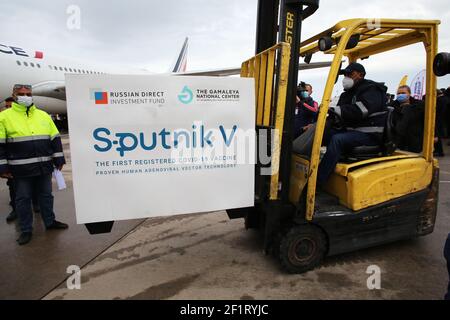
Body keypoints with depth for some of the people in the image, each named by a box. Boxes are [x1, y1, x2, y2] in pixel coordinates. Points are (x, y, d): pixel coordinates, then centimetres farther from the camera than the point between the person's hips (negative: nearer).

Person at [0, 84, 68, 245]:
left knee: (46, 195, 14)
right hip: (21, 169, -3)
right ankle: (26, 230, 19)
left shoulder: (43, 115, 9)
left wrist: (59, 159, 6)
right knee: (23, 199, 7)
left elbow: (55, 139, 11)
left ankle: (50, 221, 29)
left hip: (45, 166, 3)